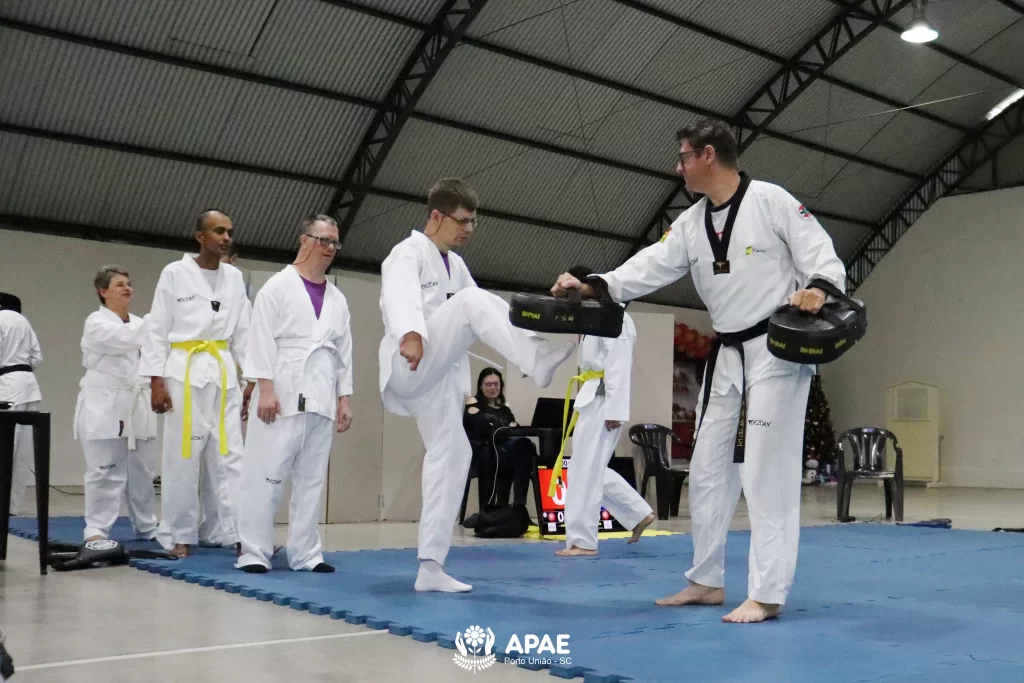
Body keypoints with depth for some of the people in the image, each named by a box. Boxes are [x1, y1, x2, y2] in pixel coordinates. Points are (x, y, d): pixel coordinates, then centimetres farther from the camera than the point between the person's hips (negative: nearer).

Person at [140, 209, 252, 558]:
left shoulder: (234, 277, 10)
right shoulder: (175, 273, -1)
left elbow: (244, 331, 11)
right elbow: (157, 330, -2)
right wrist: (156, 381, -8)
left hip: (224, 374, 4)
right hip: (184, 372, -4)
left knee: (228, 456, 3)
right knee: (182, 457, 1)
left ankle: (230, 531, 6)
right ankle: (179, 536, 12)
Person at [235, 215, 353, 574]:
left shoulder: (337, 299, 15)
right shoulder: (278, 286, 0)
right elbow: (262, 339, -6)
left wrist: (344, 398, 11)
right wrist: (265, 388, -14)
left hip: (321, 398, 5)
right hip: (284, 393, -5)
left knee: (312, 478, 7)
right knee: (266, 473, -5)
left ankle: (304, 553, 13)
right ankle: (254, 551, 2)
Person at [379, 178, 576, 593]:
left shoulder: (455, 265, 21)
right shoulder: (409, 254, -6)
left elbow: (483, 316, 22)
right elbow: (402, 297, -29)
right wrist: (411, 335, -50)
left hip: (438, 375, 9)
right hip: (409, 369, -9)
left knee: (452, 454, 3)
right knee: (473, 302, -26)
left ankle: (430, 567, 8)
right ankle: (540, 359, -43)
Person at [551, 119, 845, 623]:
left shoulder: (771, 200, -10)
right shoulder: (691, 223, 10)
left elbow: (820, 253, -10)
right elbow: (653, 266, 2)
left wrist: (818, 289, -31)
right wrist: (593, 286, -11)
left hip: (777, 351, -8)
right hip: (727, 356, 8)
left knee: (767, 474, -9)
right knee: (709, 471, 11)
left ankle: (766, 593, -1)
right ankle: (707, 580, 23)